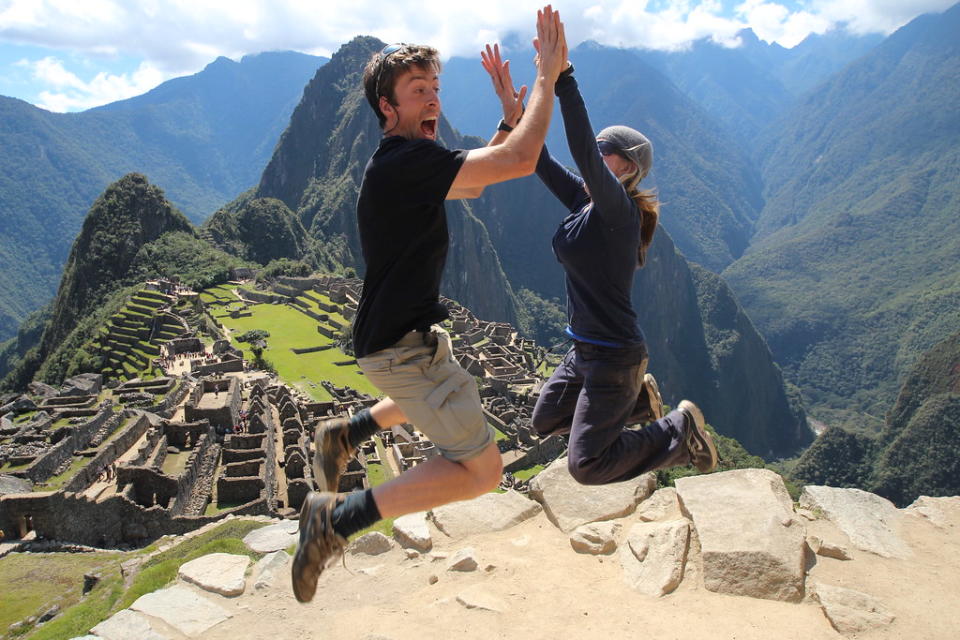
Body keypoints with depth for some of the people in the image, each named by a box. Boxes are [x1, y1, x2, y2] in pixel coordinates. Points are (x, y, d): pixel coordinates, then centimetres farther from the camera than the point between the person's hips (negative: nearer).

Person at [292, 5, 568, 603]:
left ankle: (348, 431, 32)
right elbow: (522, 160, -24)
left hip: (398, 339, 10)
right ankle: (342, 516, -4)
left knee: (458, 394, 37)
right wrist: (548, 73, -12)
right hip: (404, 347, -10)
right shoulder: (408, 160, -20)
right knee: (482, 469, -7)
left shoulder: (401, 166, 12)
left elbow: (473, 183, 23)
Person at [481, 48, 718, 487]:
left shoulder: (618, 208, -21)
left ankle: (679, 432, 12)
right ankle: (637, 396, 31)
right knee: (544, 422, 25)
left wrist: (563, 78, -38)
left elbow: (582, 151, -36)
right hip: (584, 350, 9)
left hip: (613, 356, -9)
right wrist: (512, 107, -9)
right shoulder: (583, 200, 3)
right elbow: (540, 160, 2)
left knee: (586, 466, -4)